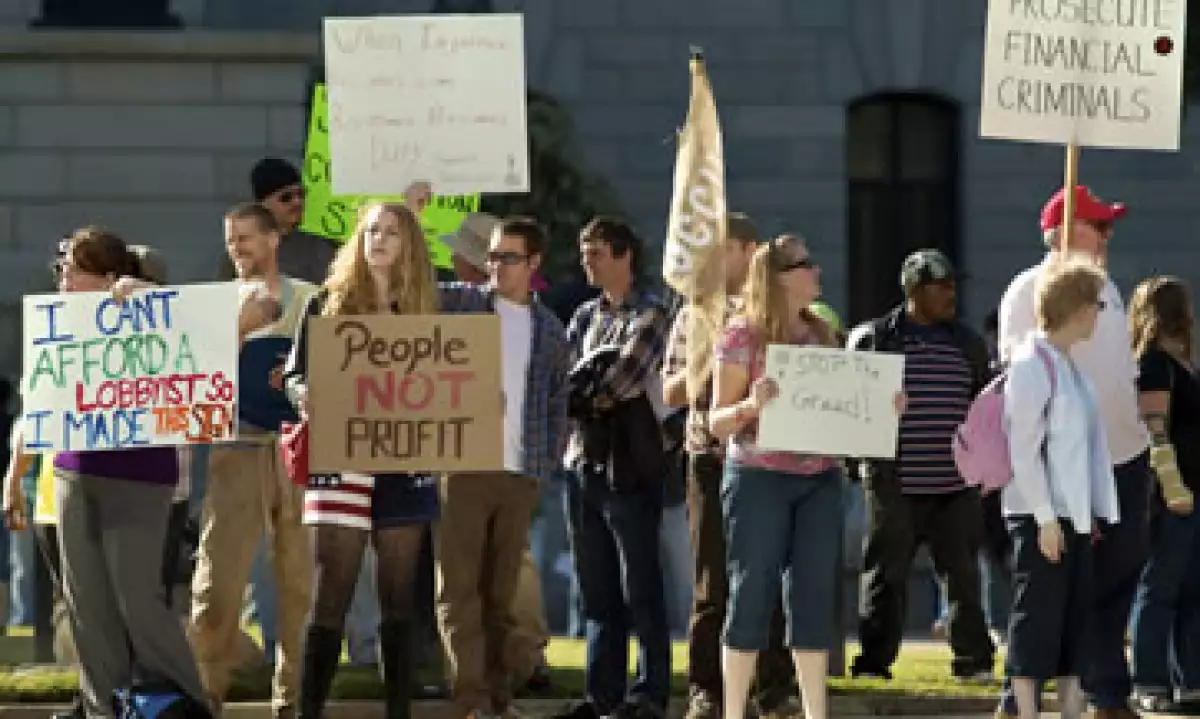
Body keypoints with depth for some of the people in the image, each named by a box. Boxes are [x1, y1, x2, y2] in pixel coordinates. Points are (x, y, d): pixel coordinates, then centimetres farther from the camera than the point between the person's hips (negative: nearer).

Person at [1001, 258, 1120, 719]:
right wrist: (1046, 518, -18)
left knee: (1076, 617, 10)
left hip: (1075, 514, 9)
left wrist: (1092, 514, 12)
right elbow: (1024, 450, -16)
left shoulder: (1068, 365, 14)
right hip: (1041, 516, -9)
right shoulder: (1032, 364, -13)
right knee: (1037, 617, -5)